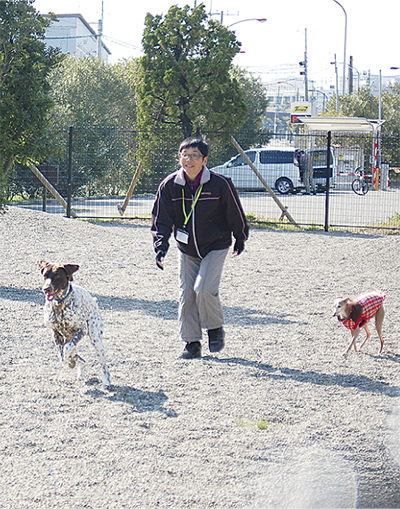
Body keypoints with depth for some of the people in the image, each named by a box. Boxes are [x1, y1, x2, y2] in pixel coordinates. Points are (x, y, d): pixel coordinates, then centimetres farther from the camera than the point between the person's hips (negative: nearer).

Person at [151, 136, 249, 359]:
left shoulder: (220, 184, -17)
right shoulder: (169, 186, -10)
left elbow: (236, 214, -2)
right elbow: (161, 219, -5)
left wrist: (240, 239, 10)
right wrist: (161, 246, -19)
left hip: (216, 246, -4)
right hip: (187, 249, 4)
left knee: (204, 288, -19)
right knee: (187, 295, 3)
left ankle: (216, 329, 7)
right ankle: (192, 342, 16)